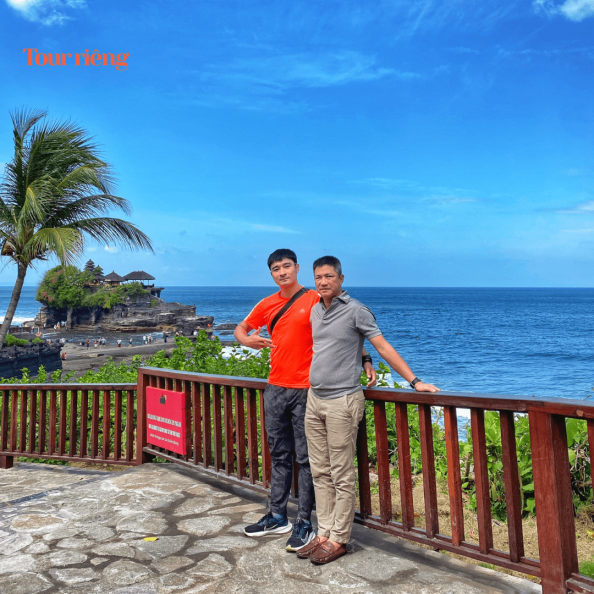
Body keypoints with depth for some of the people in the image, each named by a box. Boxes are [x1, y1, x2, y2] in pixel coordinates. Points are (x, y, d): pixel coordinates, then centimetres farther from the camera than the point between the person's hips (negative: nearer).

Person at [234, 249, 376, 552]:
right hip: (275, 389, 6)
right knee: (279, 455, 14)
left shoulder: (315, 300, -6)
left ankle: (304, 522, 10)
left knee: (306, 457, 0)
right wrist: (248, 340, -4)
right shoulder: (267, 305, 10)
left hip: (305, 390, -5)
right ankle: (277, 518, 25)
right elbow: (240, 328, 19)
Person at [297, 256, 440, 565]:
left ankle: (338, 540, 11)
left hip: (342, 402, -7)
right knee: (320, 472, 11)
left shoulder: (355, 310, -7)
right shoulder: (315, 311, 12)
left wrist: (414, 381, -14)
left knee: (341, 476, 1)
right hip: (314, 400, 7)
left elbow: (384, 348, -9)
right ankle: (324, 533, 21)